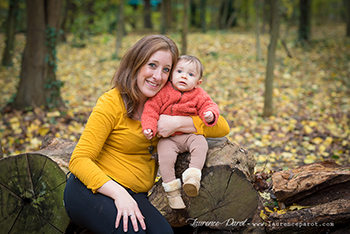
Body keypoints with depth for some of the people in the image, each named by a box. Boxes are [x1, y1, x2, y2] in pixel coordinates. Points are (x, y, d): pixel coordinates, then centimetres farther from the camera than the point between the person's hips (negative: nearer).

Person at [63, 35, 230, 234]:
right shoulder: (111, 103, -10)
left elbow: (222, 127, 2)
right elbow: (79, 160, -15)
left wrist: (178, 122, -14)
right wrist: (118, 193, -28)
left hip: (133, 195, 4)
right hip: (93, 189, -4)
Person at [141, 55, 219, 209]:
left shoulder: (199, 96, 2)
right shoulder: (163, 92, -4)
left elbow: (208, 106, 1)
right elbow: (151, 109, -4)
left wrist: (210, 115, -25)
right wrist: (149, 127, -18)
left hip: (190, 134, 2)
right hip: (168, 138, -1)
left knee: (201, 144, -28)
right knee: (165, 156, -26)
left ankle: (193, 176, -30)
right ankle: (172, 190, -16)